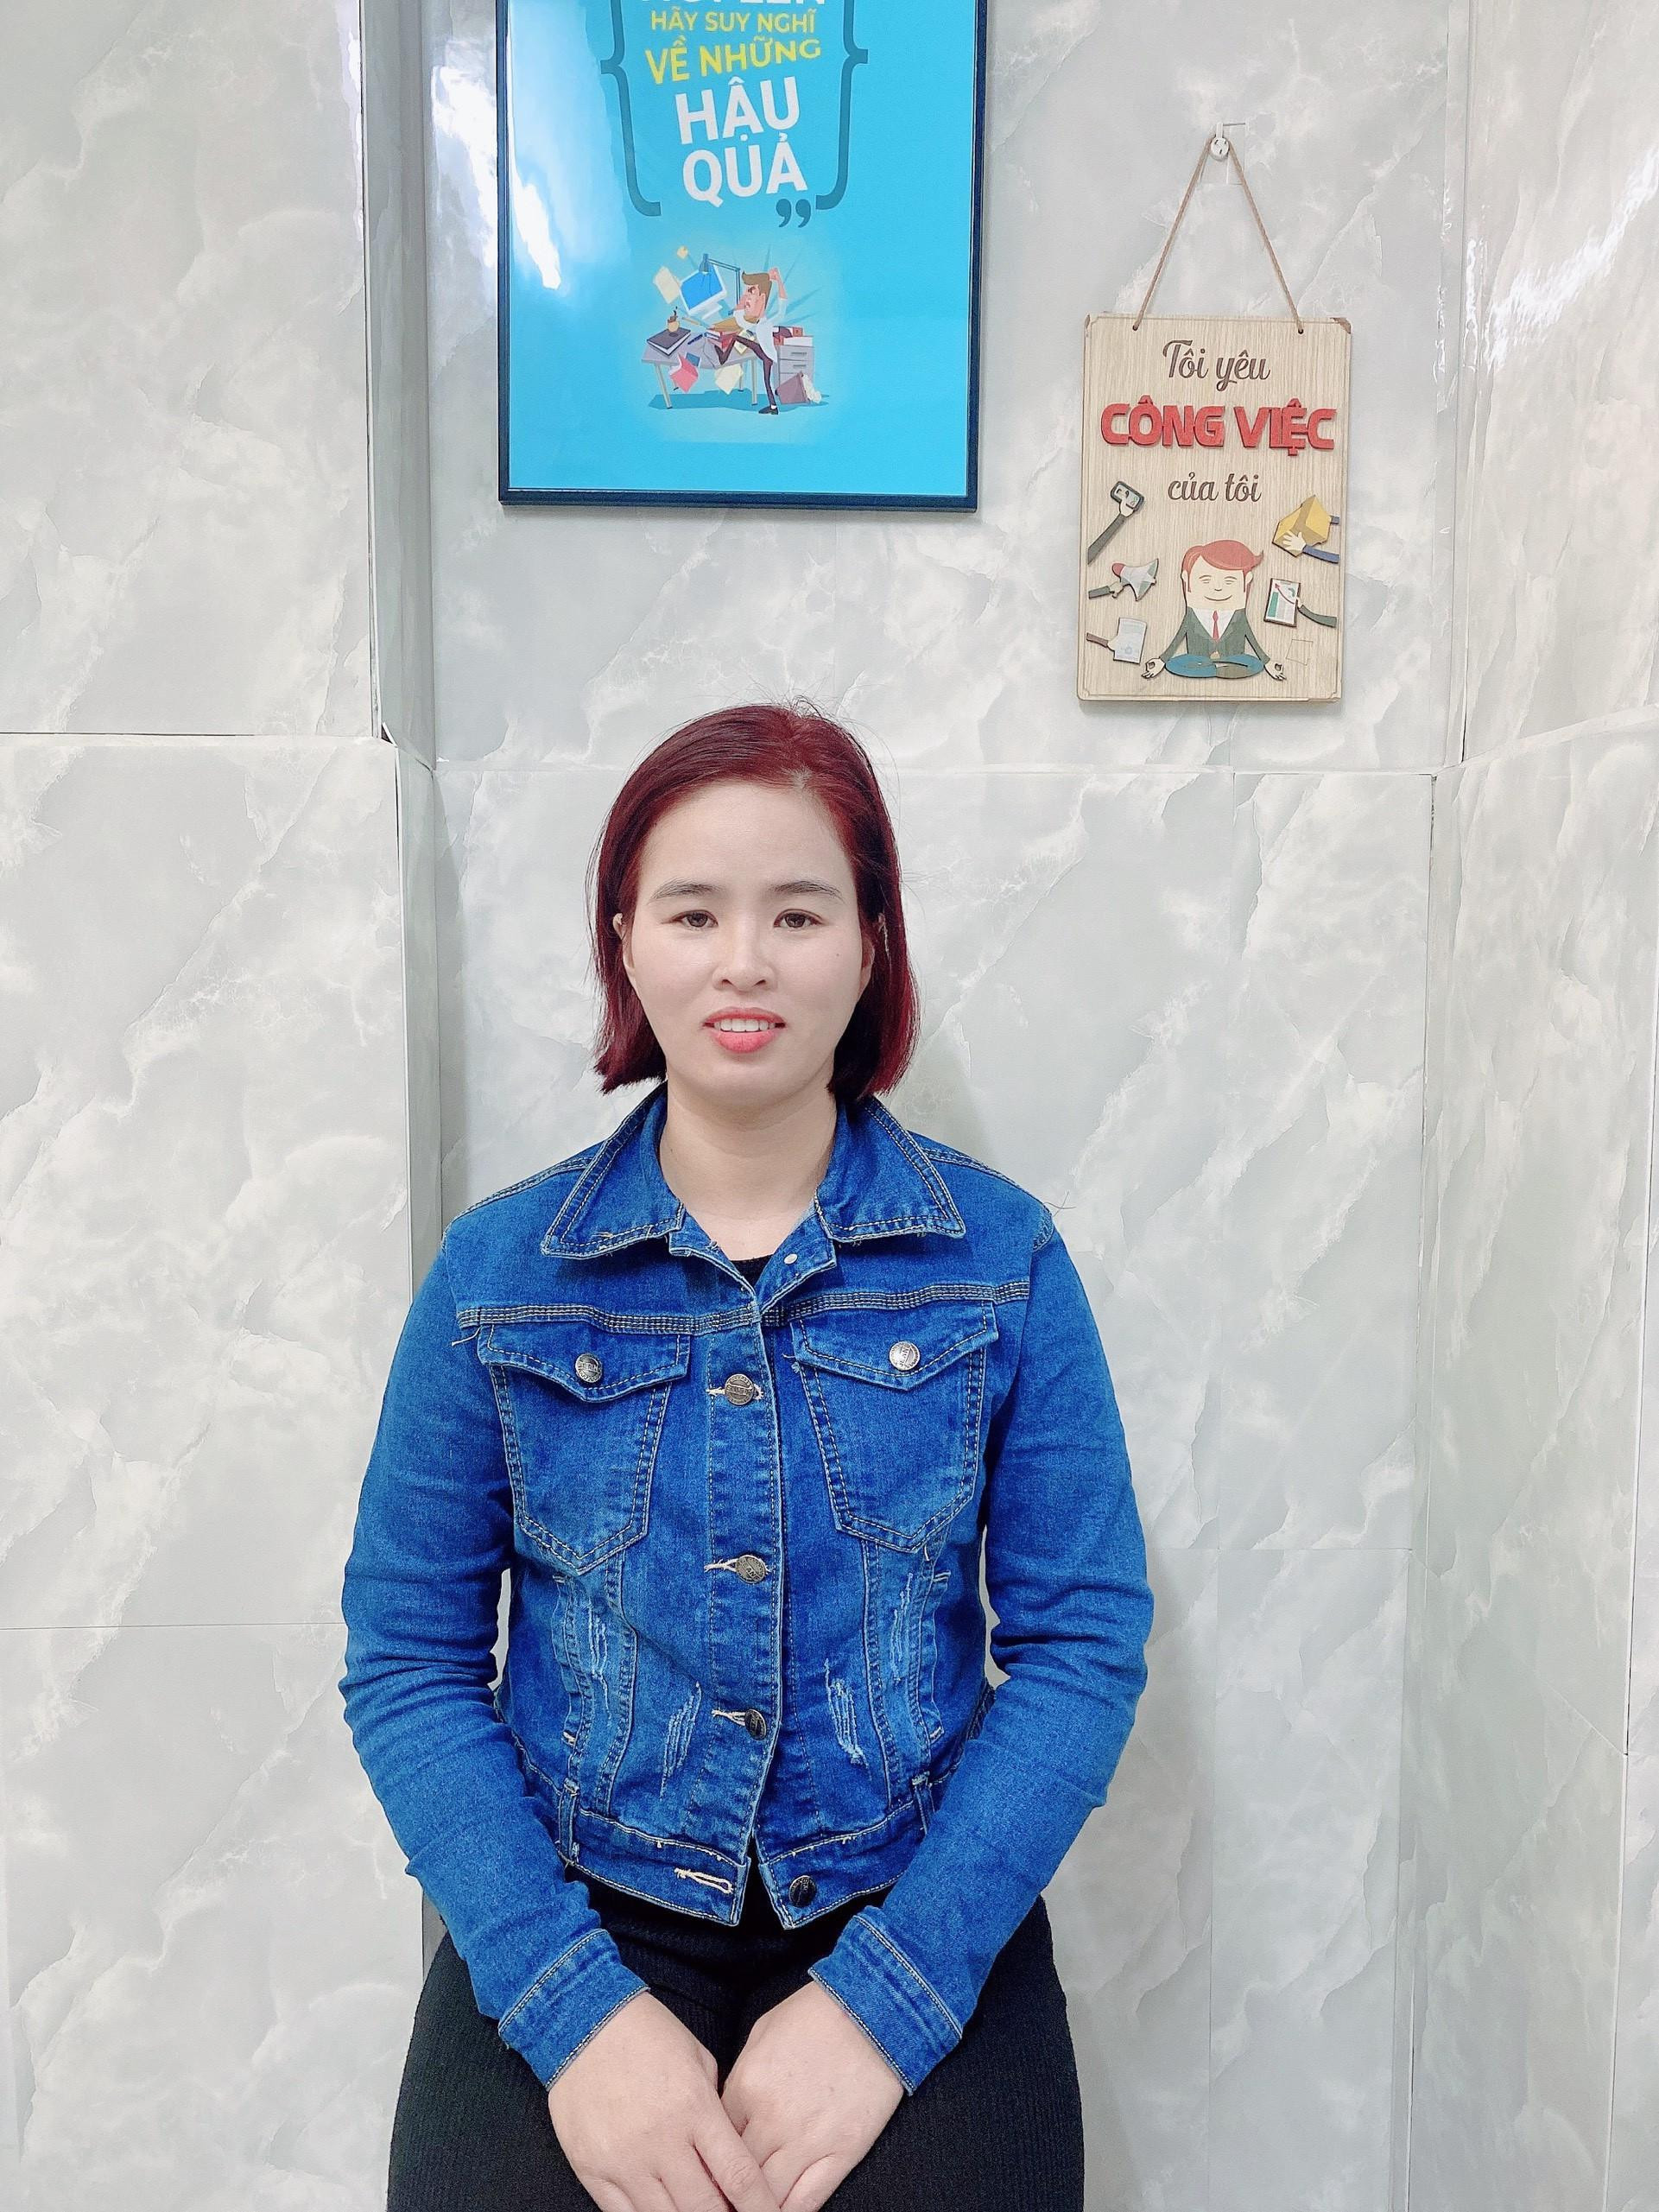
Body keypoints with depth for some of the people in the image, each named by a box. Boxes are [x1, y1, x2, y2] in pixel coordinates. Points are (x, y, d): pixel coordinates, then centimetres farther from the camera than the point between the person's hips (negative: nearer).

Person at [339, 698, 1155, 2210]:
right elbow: (410, 1660, -1)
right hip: (572, 1933, 0)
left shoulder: (1003, 1255, -4)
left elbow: (1083, 1639, -5)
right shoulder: (497, 1272, -2)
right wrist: (580, 2008, -12)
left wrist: (880, 1999, -13)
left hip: (917, 1930, 0)